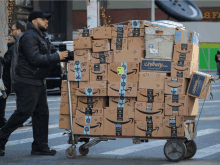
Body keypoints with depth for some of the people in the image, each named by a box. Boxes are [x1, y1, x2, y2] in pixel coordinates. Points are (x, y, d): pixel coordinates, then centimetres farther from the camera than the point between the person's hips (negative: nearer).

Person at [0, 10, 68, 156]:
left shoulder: (43, 37, 17)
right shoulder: (29, 37, -16)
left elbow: (53, 51, 17)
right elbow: (35, 59, -25)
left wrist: (63, 54, -3)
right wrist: (56, 57, -21)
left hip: (39, 82, 10)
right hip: (27, 83, -10)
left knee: (42, 113, 9)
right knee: (24, 113, -10)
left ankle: (40, 146, 13)